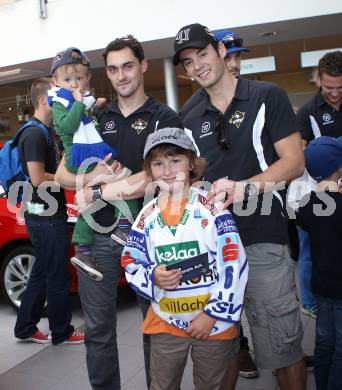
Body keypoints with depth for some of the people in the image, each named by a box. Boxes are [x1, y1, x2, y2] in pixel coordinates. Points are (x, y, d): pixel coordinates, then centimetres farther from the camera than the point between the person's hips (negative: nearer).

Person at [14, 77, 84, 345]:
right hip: (45, 216, -10)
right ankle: (62, 332, 16)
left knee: (42, 273, 16)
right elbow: (37, 178, -22)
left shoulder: (46, 132, 14)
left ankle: (25, 328, 27)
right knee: (58, 276, 2)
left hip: (48, 215, 10)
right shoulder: (34, 134, -16)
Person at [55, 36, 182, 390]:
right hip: (97, 235, 3)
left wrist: (96, 191, -14)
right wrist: (92, 177, -15)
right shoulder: (95, 118, 11)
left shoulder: (165, 119, -1)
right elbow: (63, 174, 6)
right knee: (98, 330, 11)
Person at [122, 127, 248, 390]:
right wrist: (154, 277, -16)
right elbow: (130, 263, 6)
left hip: (214, 324, -2)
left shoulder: (211, 207, -11)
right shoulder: (147, 217, -1)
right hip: (165, 324, 3)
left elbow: (234, 263, -13)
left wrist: (213, 314, -14)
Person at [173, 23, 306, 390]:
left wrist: (244, 188, -22)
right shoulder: (191, 122, 15)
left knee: (282, 345, 2)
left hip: (262, 241, -4)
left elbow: (294, 162, -7)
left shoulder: (267, 97, 0)